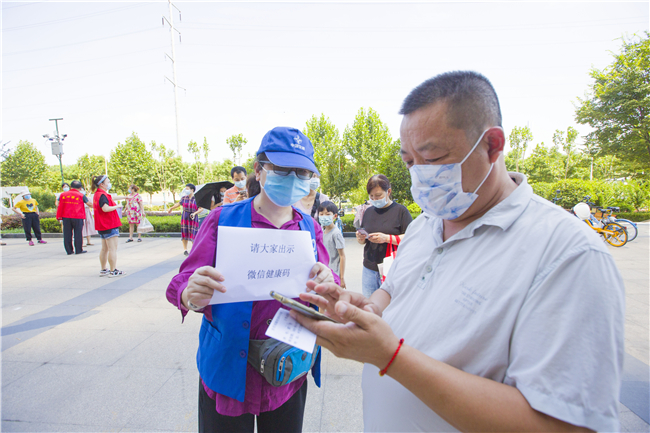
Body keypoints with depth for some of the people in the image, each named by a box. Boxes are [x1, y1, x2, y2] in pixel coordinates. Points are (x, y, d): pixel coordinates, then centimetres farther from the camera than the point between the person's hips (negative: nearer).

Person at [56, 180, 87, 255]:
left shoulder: (63, 195, 7)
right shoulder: (81, 195, -2)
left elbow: (60, 207, 8)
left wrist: (59, 216, 14)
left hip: (66, 217, 3)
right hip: (78, 217, -3)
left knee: (67, 234, 9)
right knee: (78, 233, 3)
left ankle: (69, 251, 13)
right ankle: (78, 250, 6)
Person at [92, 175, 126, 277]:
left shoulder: (98, 194, 14)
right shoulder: (102, 195, -18)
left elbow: (111, 198, 29)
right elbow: (105, 208, -30)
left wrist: (124, 197, 33)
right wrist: (116, 206, -15)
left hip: (103, 227, 10)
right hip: (110, 226, -10)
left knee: (105, 249, 16)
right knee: (113, 249, -4)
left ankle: (103, 270, 24)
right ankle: (113, 271, 0)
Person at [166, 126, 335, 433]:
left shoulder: (310, 228, 1)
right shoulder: (223, 219, -8)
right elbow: (182, 284, -9)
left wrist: (327, 285, -24)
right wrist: (191, 296, -32)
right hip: (227, 373, -2)